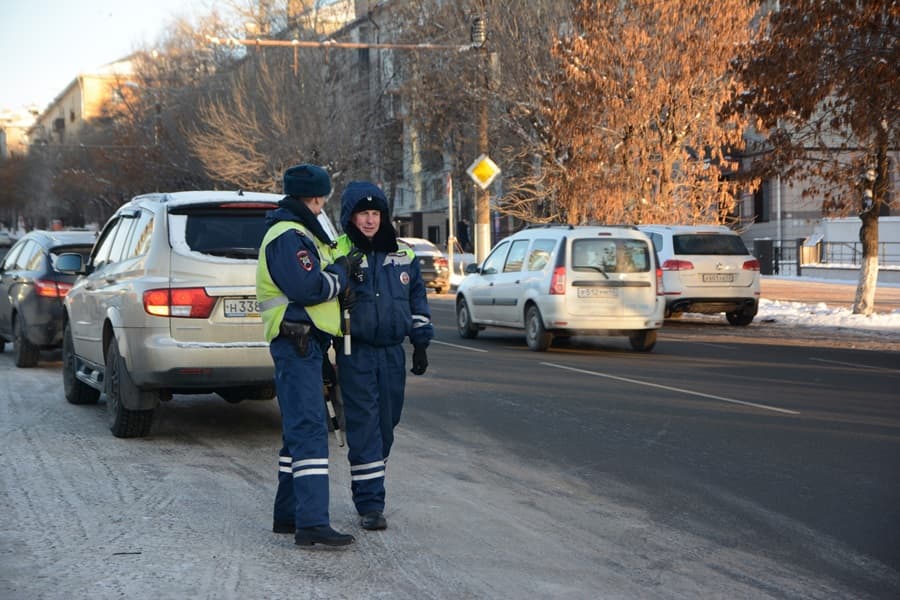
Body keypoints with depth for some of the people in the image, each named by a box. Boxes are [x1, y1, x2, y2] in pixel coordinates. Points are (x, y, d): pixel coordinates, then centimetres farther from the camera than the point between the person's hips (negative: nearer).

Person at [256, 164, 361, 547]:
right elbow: (306, 288, -23)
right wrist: (340, 272, -7)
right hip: (297, 342, -11)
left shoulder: (298, 234, 23)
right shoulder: (289, 236, -12)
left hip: (304, 344, 11)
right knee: (309, 429, -16)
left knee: (298, 430, 16)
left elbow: (315, 281, 25)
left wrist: (337, 275, 6)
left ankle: (288, 514, 23)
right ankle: (312, 522, -21)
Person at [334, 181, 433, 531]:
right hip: (355, 354, -4)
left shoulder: (403, 256, 10)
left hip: (392, 352, 5)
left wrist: (421, 343, 14)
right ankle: (369, 503, -7)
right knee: (363, 426, -9)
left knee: (386, 424, 9)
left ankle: (369, 487, 25)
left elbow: (417, 298, 18)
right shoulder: (337, 254, -3)